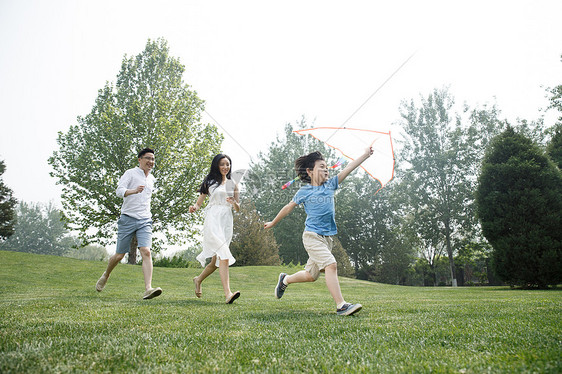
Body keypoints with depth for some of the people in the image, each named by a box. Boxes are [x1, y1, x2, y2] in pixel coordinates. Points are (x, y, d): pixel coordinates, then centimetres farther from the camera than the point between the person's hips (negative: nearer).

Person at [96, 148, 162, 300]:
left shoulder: (151, 178, 17)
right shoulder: (130, 173, -1)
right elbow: (119, 191, -15)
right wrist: (134, 190, -34)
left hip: (145, 221, 3)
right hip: (128, 219, -3)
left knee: (146, 252, -16)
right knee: (119, 255, 6)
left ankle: (148, 289, -25)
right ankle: (106, 276, 37)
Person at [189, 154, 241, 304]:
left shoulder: (233, 184, 18)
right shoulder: (210, 182, 8)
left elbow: (238, 208, 16)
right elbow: (199, 202, 9)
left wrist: (234, 203, -6)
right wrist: (194, 207, -13)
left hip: (227, 223, 5)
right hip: (213, 221, -5)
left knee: (216, 260, 6)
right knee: (224, 256, -20)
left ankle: (198, 280, 33)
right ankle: (228, 293, -25)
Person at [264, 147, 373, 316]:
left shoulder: (330, 185, 10)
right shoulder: (304, 192, 0)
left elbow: (348, 169, 2)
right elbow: (288, 207, 12)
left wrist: (365, 155, -6)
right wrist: (273, 223, 22)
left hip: (328, 238, 6)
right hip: (312, 236, -6)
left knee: (311, 275, 13)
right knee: (331, 264, -23)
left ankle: (285, 279, 39)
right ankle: (341, 306, -21)